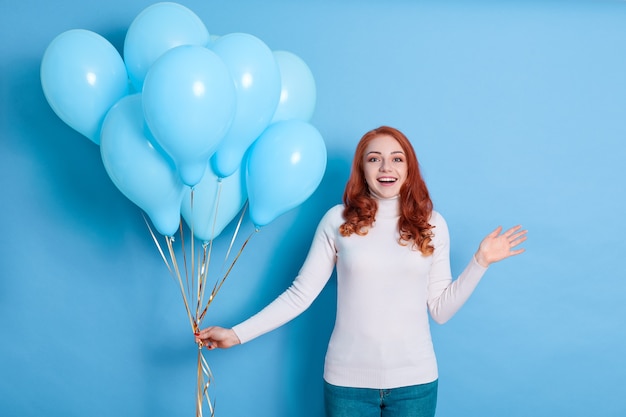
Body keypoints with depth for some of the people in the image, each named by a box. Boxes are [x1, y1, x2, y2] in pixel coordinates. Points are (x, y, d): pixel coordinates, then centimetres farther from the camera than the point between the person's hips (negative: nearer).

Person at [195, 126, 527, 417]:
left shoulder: (431, 224, 1)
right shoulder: (338, 220, -4)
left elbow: (440, 310, 2)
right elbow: (300, 294, -5)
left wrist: (480, 261, -5)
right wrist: (237, 334, -11)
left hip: (415, 380, 1)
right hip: (348, 379, -1)